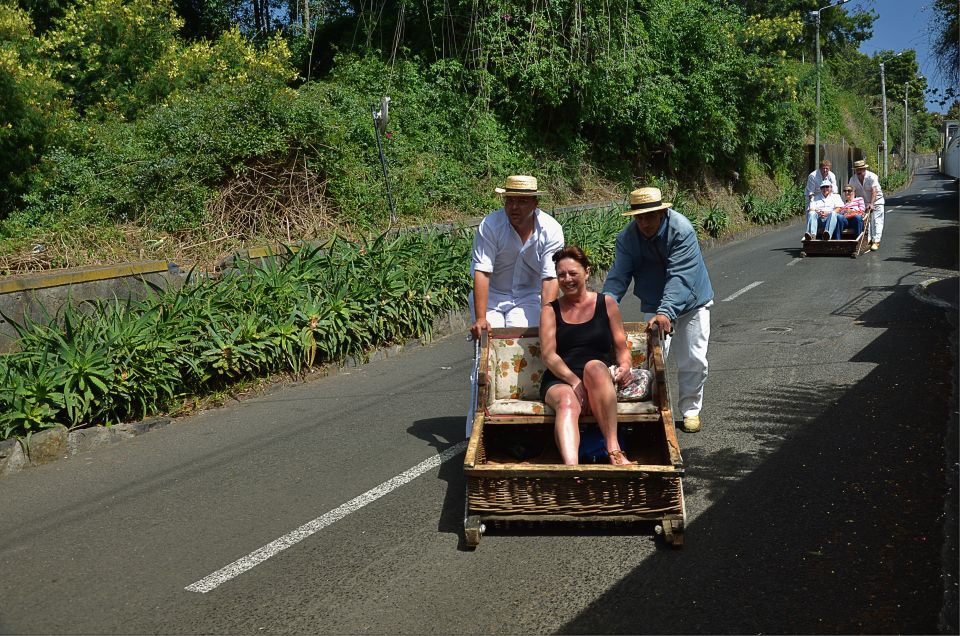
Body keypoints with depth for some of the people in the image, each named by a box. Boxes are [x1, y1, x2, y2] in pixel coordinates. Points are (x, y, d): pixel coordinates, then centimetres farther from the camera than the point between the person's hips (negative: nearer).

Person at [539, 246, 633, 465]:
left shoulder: (606, 303, 15)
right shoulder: (551, 310, 14)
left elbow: (622, 347, 15)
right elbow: (548, 355, 1)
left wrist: (624, 366, -9)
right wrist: (574, 381, -15)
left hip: (600, 381, 0)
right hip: (560, 381, 0)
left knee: (594, 366, -36)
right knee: (567, 402, -35)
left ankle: (614, 449, -38)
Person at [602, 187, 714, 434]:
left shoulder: (682, 230, -27)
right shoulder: (627, 237, -15)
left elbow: (679, 277, -35)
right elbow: (618, 276, -21)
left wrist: (666, 312, -48)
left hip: (691, 302, -2)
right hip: (654, 305, 2)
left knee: (693, 360, 4)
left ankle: (691, 410, 22)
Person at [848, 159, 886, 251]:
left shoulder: (872, 177, -21)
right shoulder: (853, 179, -7)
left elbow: (874, 191, -28)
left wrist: (871, 204, -38)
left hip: (876, 201, -4)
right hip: (863, 202, 5)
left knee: (876, 221, -9)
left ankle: (876, 241, -11)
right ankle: (867, 240, 10)